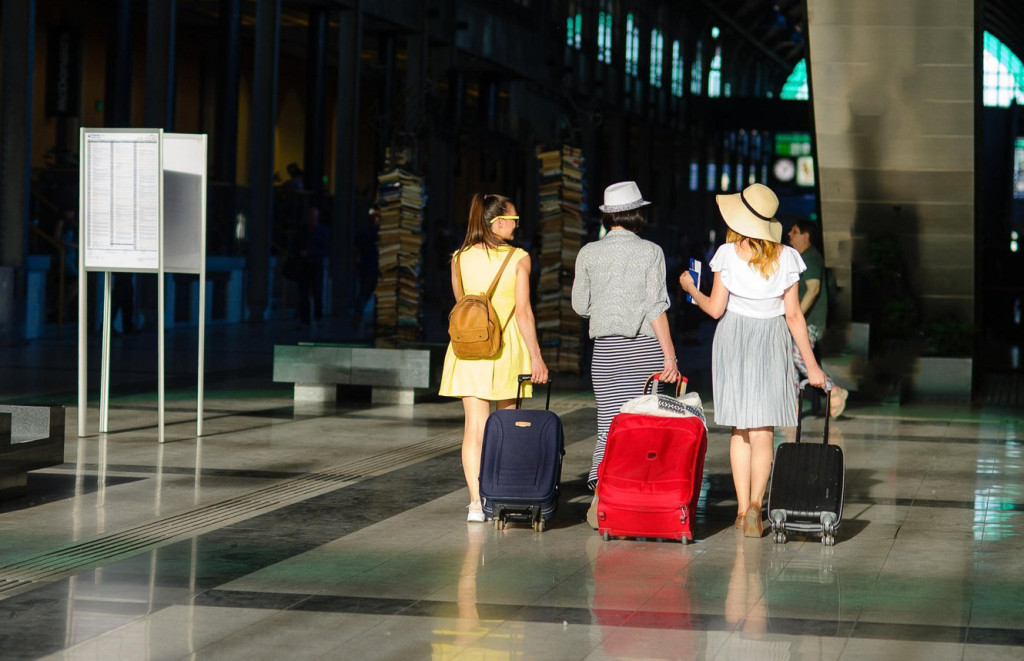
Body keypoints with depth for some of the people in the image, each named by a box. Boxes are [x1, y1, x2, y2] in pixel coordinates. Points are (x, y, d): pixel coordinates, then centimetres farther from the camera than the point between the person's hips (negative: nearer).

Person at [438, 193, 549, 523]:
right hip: (508, 347, -2)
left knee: (474, 427, -1)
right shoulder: (518, 258, -6)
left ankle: (476, 501, -11)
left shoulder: (460, 259, 3)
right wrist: (536, 356, -7)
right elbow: (523, 312, -10)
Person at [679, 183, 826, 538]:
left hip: (733, 341, 0)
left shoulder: (728, 253, -7)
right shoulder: (785, 257, -3)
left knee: (740, 429, 9)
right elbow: (794, 315, -2)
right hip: (772, 343, 0)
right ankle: (755, 504, -17)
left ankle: (742, 509, 7)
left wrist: (691, 288, 15)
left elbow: (716, 308, -5)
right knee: (763, 431, 0)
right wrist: (811, 364, 3)